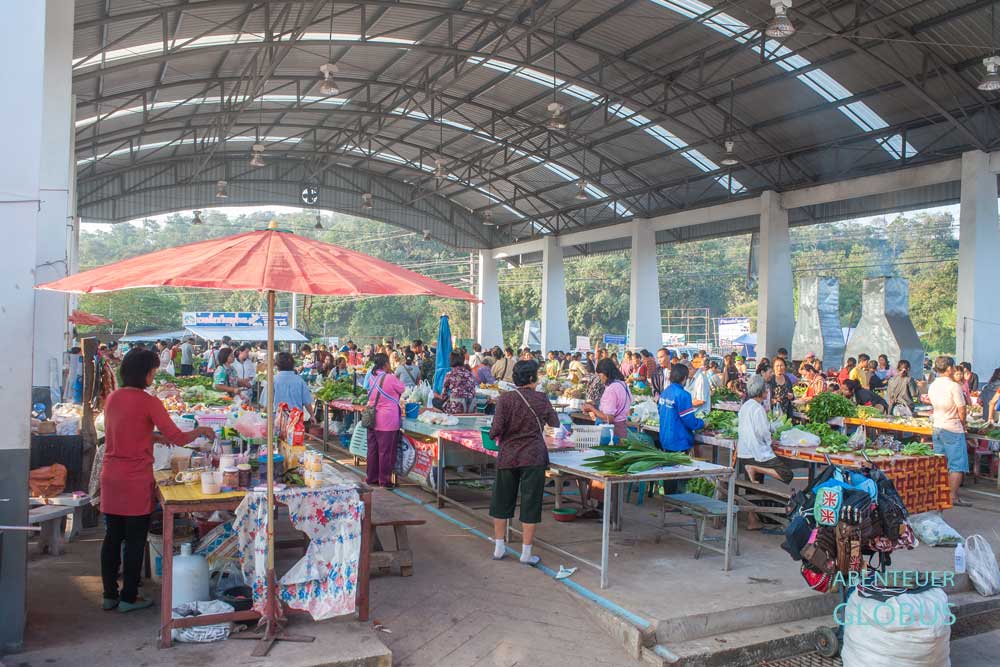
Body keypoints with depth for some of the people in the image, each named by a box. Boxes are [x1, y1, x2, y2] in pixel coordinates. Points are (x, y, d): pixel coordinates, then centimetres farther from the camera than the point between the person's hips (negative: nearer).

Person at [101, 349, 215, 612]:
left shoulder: (112, 398, 6)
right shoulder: (148, 402, -14)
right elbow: (179, 438, -13)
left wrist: (157, 437, 21)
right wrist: (201, 431, 3)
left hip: (110, 478, 7)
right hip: (137, 481, -7)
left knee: (112, 537, 14)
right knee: (135, 540, 5)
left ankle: (109, 595, 23)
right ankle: (128, 598, 13)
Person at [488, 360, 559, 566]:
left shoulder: (505, 398, -6)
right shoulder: (541, 399, -2)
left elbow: (497, 429, -12)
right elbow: (555, 422, 14)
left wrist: (495, 436, 10)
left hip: (507, 456, 1)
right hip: (534, 457, -1)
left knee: (502, 501, 15)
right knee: (530, 503, 7)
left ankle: (499, 547, 23)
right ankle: (526, 553, 11)